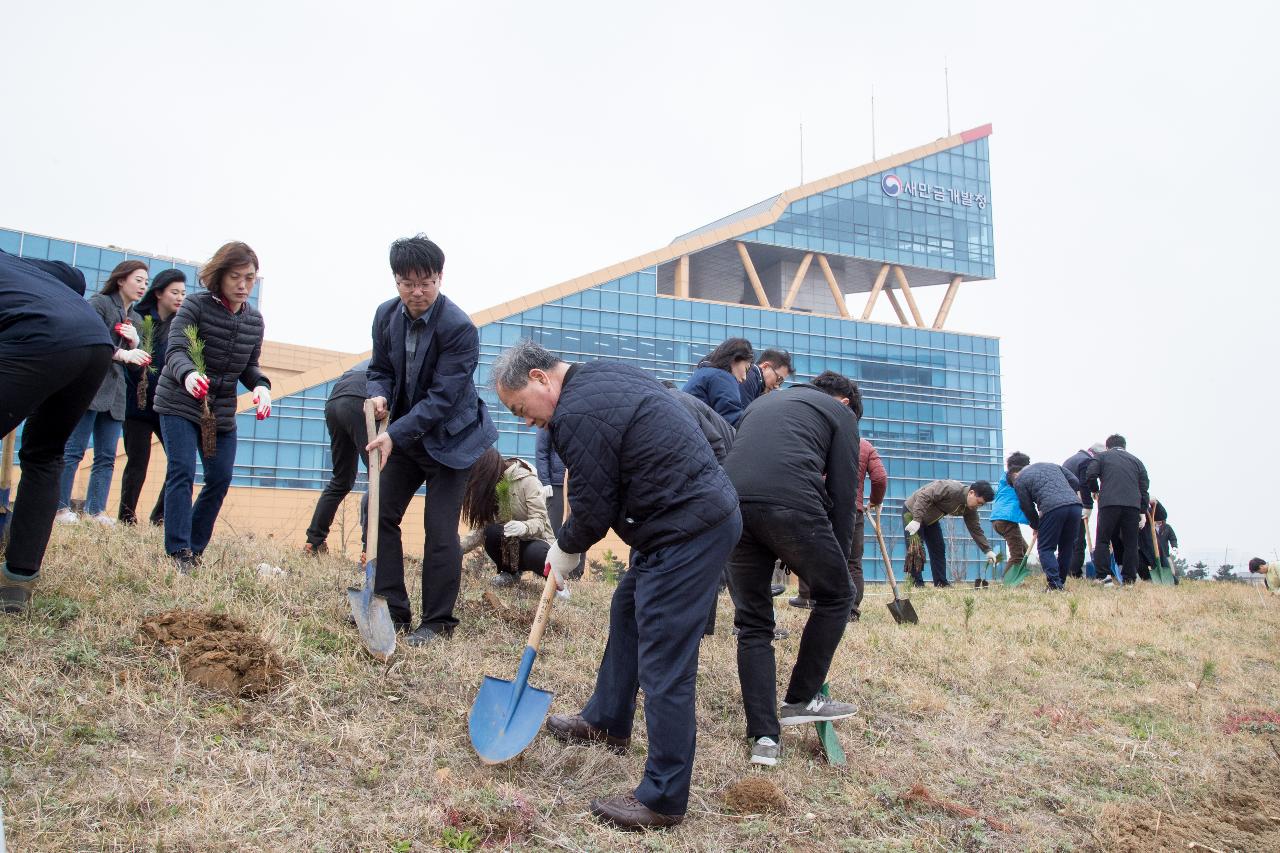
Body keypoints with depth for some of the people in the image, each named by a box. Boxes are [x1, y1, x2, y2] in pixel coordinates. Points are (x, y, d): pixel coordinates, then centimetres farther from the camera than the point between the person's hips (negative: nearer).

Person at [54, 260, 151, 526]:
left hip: (114, 393, 7)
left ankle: (95, 510, 5)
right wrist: (122, 354, -23)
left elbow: (137, 362, 19)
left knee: (107, 456, 3)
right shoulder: (98, 303, 2)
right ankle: (61, 507, -3)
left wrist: (135, 342, -1)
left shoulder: (136, 320, 21)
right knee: (74, 450, -7)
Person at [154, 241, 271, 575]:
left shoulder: (254, 320, 2)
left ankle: (195, 550, 17)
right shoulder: (195, 305, -13)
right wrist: (188, 374, -46)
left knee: (220, 479, 4)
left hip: (222, 410, 5)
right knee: (182, 472, -14)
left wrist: (260, 385, -15)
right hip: (179, 403, -5)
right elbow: (175, 351, -23)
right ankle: (177, 553, -10)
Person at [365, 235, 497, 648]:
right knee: (379, 512, 5)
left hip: (449, 439, -6)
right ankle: (391, 607, 17)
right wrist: (379, 395, -17)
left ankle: (438, 621, 10)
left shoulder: (459, 328, -24)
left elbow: (441, 397, -25)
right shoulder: (386, 315, -5)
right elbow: (380, 369, 7)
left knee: (440, 531, -6)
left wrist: (395, 435, -30)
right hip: (404, 435, 6)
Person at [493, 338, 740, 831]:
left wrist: (565, 550, 7)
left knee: (664, 667, -5)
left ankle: (663, 800, 6)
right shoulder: (603, 375, 13)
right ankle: (606, 722, 43)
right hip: (705, 506, 11)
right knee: (627, 610, 25)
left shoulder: (574, 415, -18)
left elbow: (593, 509, -13)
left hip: (685, 532, -11)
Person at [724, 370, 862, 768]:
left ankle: (763, 736, 10)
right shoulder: (840, 413, 22)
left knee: (752, 622, 15)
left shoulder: (762, 403, 38)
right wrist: (840, 560, 22)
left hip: (730, 503, 5)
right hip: (791, 503, -5)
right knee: (836, 595, 19)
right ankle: (801, 699, 22)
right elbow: (843, 493, 14)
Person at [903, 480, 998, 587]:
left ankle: (941, 583, 8)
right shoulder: (951, 489, -32)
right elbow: (924, 496, -35)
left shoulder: (970, 509, -5)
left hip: (930, 519, 8)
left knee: (939, 548, 4)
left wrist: (988, 550, -6)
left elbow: (976, 529, 2)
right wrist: (916, 520, -39)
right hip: (913, 511, -8)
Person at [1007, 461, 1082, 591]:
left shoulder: (1019, 481, 13)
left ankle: (1055, 585, -7)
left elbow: (1027, 507, 14)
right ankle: (1061, 582, 20)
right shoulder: (1051, 465, 30)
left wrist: (1036, 526, 30)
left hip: (1052, 508, -6)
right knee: (1067, 547, 17)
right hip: (1075, 505, 6)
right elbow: (1075, 482, 21)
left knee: (1045, 548, 6)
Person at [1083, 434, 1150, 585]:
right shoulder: (1136, 461, 21)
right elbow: (1144, 487, 16)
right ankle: (1130, 579, 8)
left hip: (1109, 503, -3)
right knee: (1130, 543, 9)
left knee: (1102, 541, 2)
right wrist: (1143, 512, 16)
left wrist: (1095, 491, 18)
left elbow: (1090, 475, -1)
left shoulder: (1102, 457, 12)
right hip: (1133, 505, 3)